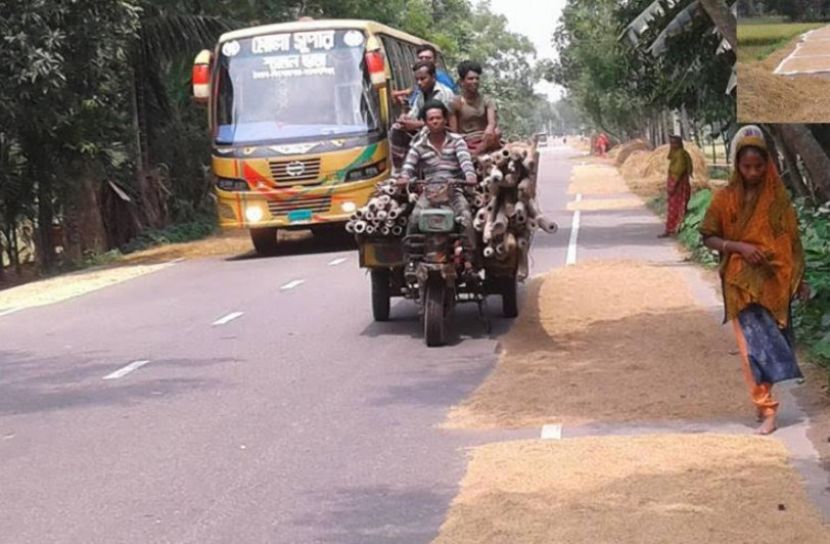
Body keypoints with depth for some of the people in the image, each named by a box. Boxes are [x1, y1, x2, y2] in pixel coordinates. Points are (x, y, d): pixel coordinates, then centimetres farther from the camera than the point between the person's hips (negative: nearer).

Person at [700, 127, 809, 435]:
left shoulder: (778, 198, -1)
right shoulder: (725, 199, -3)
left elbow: (791, 240, 4)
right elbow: (708, 237, 0)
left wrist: (800, 279, 5)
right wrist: (739, 246, -16)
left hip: (773, 280, 1)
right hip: (741, 281, -1)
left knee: (771, 338, 5)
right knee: (753, 342, -6)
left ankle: (764, 401, 20)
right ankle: (766, 409, -3)